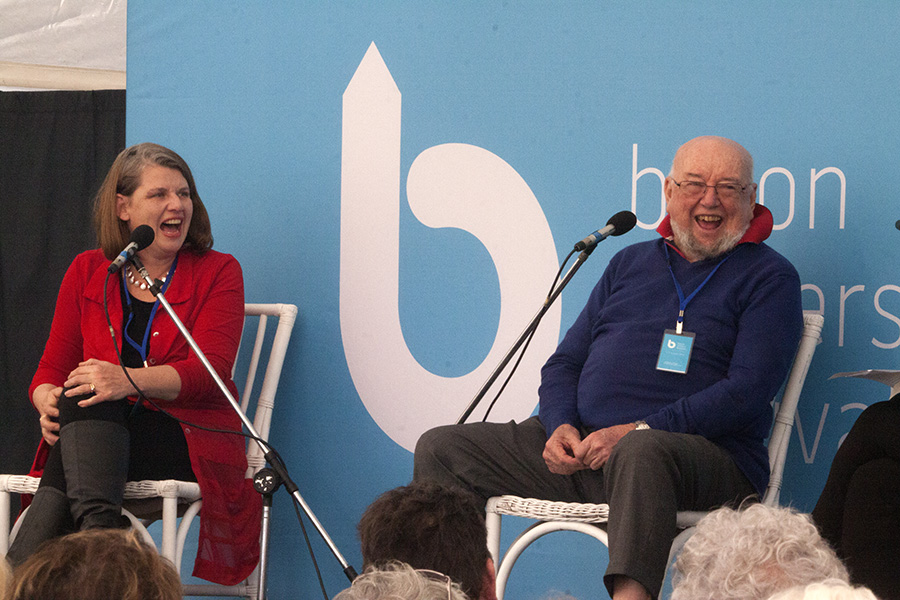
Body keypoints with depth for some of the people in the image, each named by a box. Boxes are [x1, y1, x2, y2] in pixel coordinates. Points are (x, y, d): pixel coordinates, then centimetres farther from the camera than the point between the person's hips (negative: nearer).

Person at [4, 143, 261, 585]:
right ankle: (98, 528, -50)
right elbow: (52, 368, 13)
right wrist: (48, 401, -13)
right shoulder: (88, 272, 15)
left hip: (190, 440, -3)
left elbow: (210, 371, -8)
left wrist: (129, 380, -26)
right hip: (94, 433, 3)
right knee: (82, 397, -33)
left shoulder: (217, 273, 6)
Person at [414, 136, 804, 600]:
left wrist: (637, 432, -18)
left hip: (704, 453, -6)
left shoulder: (768, 278, 5)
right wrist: (560, 426, -1)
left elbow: (746, 392, -8)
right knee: (441, 448, -5)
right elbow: (565, 361, 23)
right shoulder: (630, 263, 23)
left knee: (642, 453, -42)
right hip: (579, 447, 6)